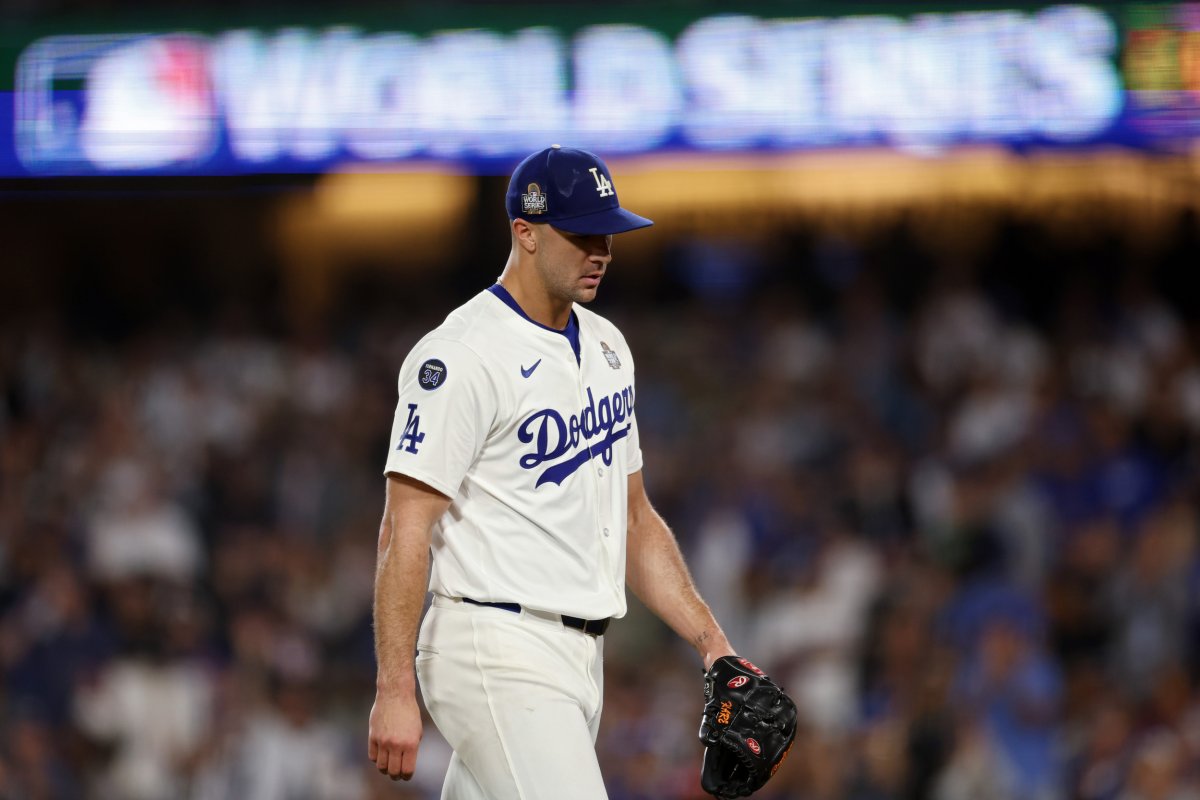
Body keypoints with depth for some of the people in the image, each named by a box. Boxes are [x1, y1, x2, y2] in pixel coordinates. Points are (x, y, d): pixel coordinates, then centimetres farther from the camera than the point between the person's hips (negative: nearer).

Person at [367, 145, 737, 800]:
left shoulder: (606, 347, 16)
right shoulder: (462, 356, -12)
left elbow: (635, 521, 23)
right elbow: (405, 532, -16)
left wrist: (710, 641, 12)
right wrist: (395, 692, -22)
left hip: (582, 659, 9)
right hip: (499, 659, -9)